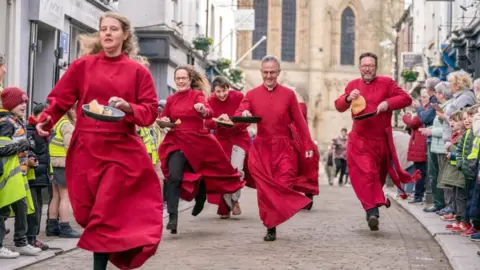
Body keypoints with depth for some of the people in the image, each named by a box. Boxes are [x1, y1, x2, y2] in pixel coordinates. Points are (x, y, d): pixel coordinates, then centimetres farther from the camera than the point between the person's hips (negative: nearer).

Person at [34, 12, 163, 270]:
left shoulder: (138, 71, 4)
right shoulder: (82, 65, 7)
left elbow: (151, 111, 2)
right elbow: (60, 99, 5)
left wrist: (128, 107, -17)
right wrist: (46, 120, -13)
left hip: (121, 150, -2)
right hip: (86, 149, 2)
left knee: (107, 212, -7)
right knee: (90, 210, 3)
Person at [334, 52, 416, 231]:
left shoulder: (386, 83, 0)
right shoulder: (353, 85, 9)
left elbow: (406, 98, -5)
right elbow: (339, 106, 9)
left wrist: (388, 103, -21)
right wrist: (348, 98, -13)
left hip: (381, 140, 0)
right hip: (359, 140, 0)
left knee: (379, 175, 13)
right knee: (364, 174, -16)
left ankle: (374, 206, 32)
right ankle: (372, 211, -22)